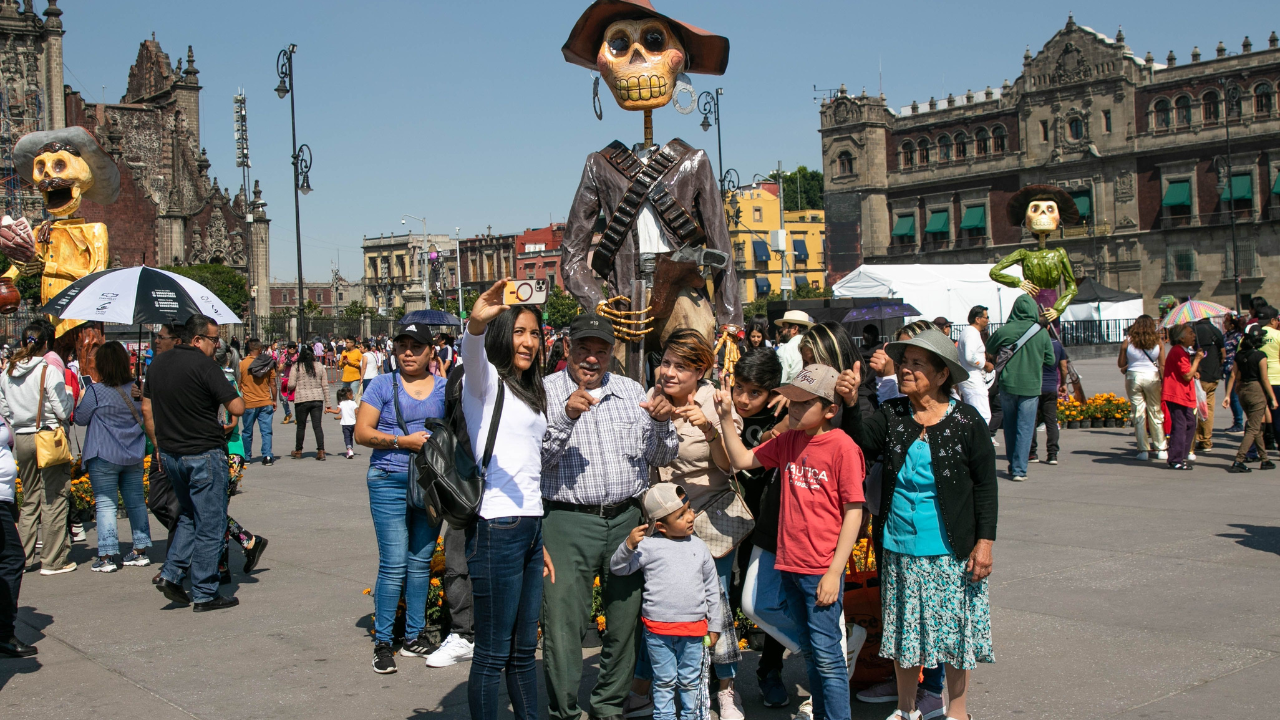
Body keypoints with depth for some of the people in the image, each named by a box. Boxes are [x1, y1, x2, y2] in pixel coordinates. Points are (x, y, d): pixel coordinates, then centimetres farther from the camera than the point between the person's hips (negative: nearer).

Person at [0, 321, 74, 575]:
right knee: (54, 500, 1)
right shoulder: (49, 371, -13)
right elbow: (63, 411, -14)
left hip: (21, 440, 6)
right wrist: (69, 395, 4)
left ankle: (24, 557, 19)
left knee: (29, 500, 17)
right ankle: (53, 560, 4)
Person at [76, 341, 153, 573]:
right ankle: (140, 550, 17)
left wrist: (81, 399, 11)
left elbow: (80, 419, -3)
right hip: (134, 455, 5)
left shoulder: (96, 391, -14)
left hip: (104, 456, -5)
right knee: (136, 502, 12)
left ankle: (106, 556, -1)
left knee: (105, 504, 0)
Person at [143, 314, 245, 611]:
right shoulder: (203, 364, -16)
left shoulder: (158, 363, 8)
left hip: (171, 454, 8)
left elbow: (147, 409, 15)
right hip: (204, 455, -8)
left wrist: (159, 444, 20)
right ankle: (204, 594, 7)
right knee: (210, 525, 2)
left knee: (189, 516, 24)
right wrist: (235, 394, 2)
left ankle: (172, 574, 11)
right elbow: (237, 408, -19)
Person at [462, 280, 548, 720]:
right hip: (496, 528, -8)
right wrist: (476, 322, -50)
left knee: (524, 647, 14)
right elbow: (473, 355, -28)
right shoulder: (486, 379, -2)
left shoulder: (531, 391, 21)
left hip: (530, 527, 8)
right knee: (493, 651, -3)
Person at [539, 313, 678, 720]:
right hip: (568, 522, -4)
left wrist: (662, 423, -5)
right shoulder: (546, 392, 1)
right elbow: (537, 459, -9)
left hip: (626, 519, 4)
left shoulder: (631, 392, 13)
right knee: (563, 621, -4)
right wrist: (566, 417, -22)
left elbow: (661, 459, 15)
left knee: (625, 618, 8)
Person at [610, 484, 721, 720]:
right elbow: (618, 568, -4)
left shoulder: (698, 546, 7)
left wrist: (714, 625, 14)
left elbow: (711, 587, 14)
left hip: (694, 628, 3)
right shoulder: (649, 546, -5)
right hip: (658, 628, -3)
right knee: (664, 681, 7)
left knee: (690, 680, 12)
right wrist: (629, 545, -23)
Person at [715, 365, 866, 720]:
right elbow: (742, 460, 16)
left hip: (822, 571, -7)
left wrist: (834, 572, -14)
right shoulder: (788, 440, 7)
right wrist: (726, 419, 3)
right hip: (790, 565, 7)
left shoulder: (842, 447, -12)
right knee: (809, 651, 17)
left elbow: (854, 511, -12)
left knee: (826, 654, -5)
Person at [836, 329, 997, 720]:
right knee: (904, 629, 15)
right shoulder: (892, 415, 2)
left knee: (955, 629, 9)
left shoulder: (966, 422, -7)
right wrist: (849, 404, -29)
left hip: (951, 551, -3)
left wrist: (984, 542, -8)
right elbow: (863, 441, -13)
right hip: (899, 548, 3)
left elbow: (985, 486, -4)